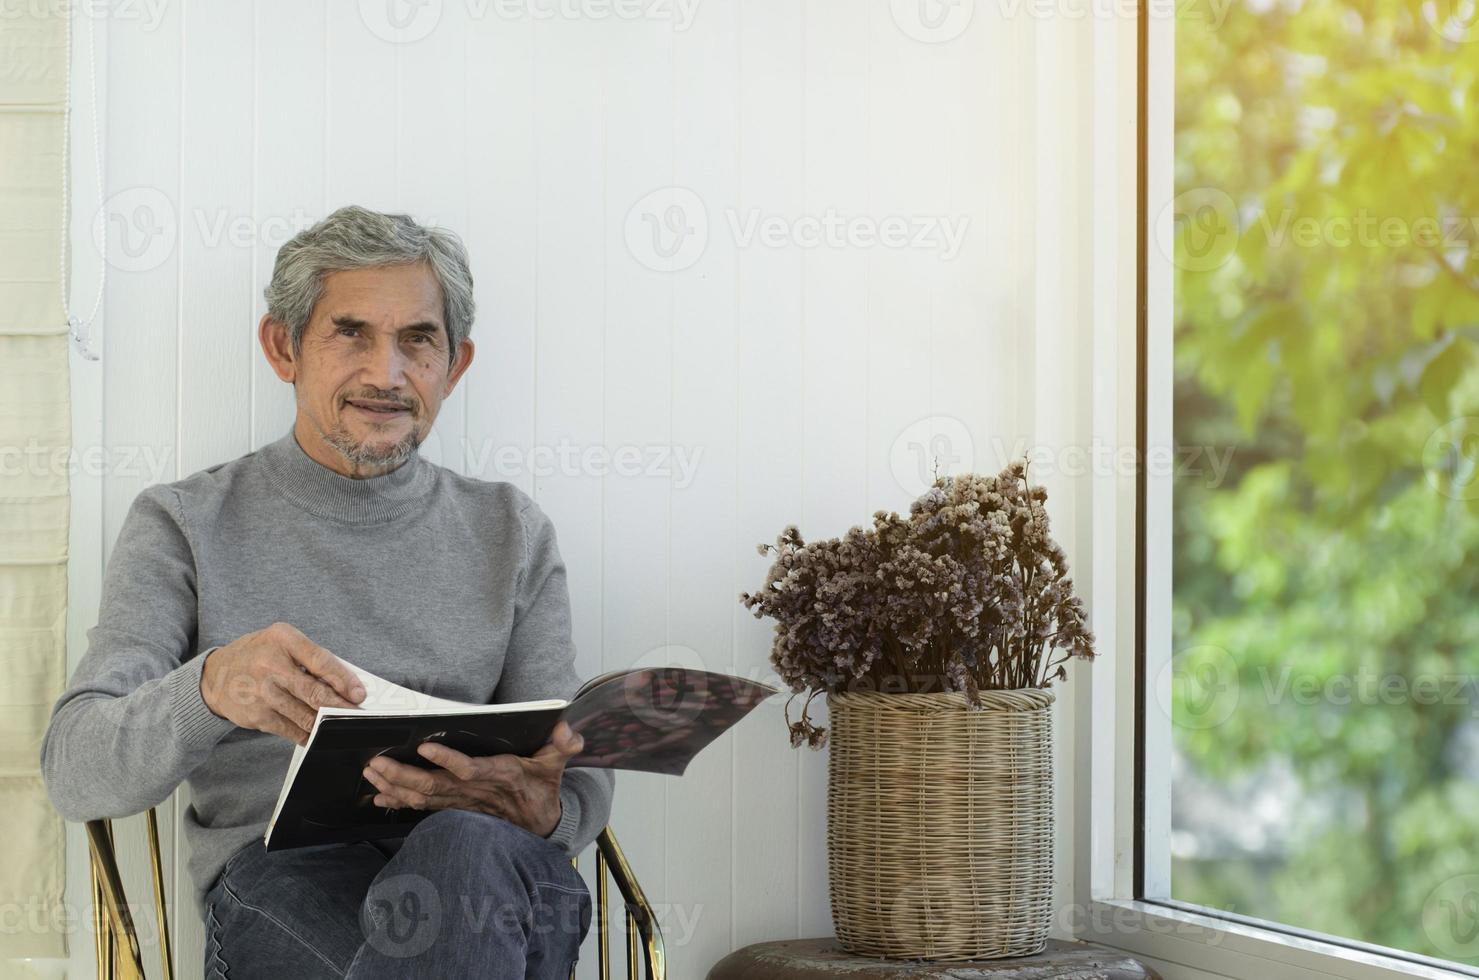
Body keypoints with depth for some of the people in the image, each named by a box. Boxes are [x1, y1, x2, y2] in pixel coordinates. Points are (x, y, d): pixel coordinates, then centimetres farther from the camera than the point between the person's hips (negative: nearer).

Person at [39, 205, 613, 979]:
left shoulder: (510, 532, 19)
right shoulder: (184, 525, 12)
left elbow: (582, 785, 13)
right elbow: (75, 773, -2)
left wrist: (537, 809, -15)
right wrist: (210, 687, -25)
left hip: (490, 862, 3)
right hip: (277, 876, -3)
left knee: (464, 852, -38)